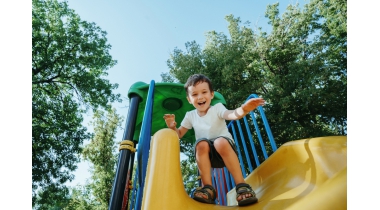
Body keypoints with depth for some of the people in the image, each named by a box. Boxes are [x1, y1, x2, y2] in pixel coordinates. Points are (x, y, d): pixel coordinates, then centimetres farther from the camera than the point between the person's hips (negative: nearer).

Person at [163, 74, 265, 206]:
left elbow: (232, 115, -28)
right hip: (207, 156, 3)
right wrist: (172, 127, -14)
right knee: (202, 143, -31)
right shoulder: (190, 116, 4)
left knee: (220, 142, -36)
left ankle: (241, 185, -27)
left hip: (225, 150, -2)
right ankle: (208, 188, -23)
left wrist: (243, 110, -52)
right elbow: (179, 134, 9)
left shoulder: (217, 108, -7)